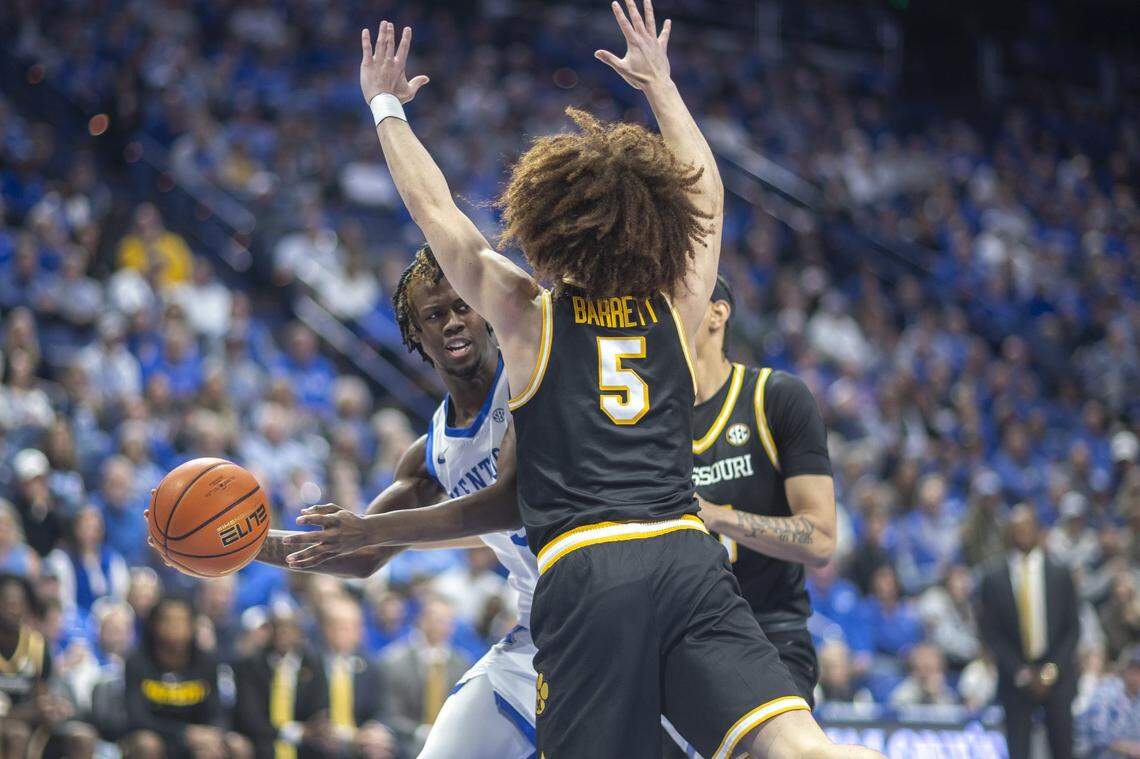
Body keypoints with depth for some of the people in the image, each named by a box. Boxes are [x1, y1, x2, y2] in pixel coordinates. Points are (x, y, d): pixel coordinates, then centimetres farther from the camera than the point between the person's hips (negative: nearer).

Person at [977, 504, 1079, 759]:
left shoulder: (1060, 573, 3)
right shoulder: (993, 577, 1)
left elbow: (1072, 628, 4)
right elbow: (990, 632, 1)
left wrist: (1051, 670, -8)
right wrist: (1021, 673, -7)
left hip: (1057, 677, 0)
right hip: (1016, 678, 0)